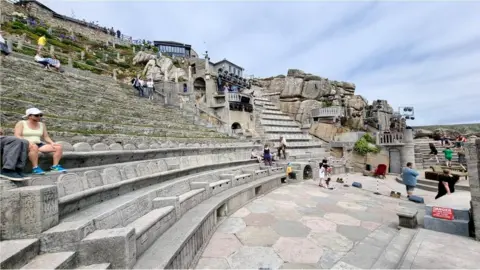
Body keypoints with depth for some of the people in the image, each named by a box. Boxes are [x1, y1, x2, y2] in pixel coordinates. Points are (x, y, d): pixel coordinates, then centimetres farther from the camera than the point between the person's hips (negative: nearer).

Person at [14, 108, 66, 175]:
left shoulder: (42, 125, 14)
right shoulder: (21, 123, 1)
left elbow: (46, 137, 12)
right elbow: (17, 136, -10)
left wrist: (52, 143, -8)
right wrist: (28, 142, -27)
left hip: (39, 145, 5)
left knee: (59, 147, -17)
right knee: (34, 147, -40)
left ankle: (55, 166, -19)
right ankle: (35, 168, -36)